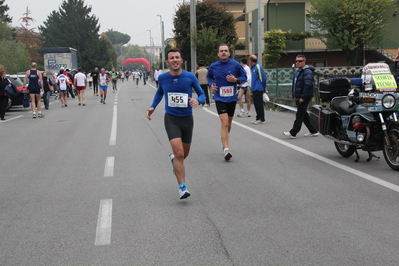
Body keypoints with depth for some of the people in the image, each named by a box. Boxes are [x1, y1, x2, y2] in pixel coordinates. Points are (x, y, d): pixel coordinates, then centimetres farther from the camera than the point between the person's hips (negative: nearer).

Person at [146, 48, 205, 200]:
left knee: (184, 153, 16)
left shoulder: (190, 77, -7)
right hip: (171, 118, -2)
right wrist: (152, 107, 5)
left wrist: (198, 100, -21)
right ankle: (182, 187, -11)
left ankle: (173, 159, 53)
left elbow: (202, 94, 2)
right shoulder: (162, 78, -2)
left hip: (187, 118, 2)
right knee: (179, 153, -17)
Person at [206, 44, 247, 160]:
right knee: (224, 122, -16)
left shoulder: (235, 65, -4)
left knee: (229, 122, 16)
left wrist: (236, 80, -14)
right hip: (219, 98, -2)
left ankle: (223, 138, 45)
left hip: (232, 98, 2)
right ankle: (226, 149, -17)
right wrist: (211, 84, -2)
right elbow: (208, 77, 18)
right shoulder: (213, 66, -1)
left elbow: (244, 77, 5)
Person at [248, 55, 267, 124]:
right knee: (256, 104, 12)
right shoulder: (253, 67, 17)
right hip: (254, 89, 9)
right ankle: (258, 118, 19)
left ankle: (262, 119, -2)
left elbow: (263, 78, -14)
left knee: (259, 104, -6)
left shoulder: (258, 67, -13)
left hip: (258, 90, -9)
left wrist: (264, 88, -8)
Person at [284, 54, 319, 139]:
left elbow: (308, 85, -23)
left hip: (304, 97, -10)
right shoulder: (297, 71, 17)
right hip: (298, 97, 10)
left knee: (300, 114, -8)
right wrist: (294, 95, 18)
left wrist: (303, 97, -24)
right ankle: (313, 131, 22)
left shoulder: (307, 71, -14)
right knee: (304, 114, 14)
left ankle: (293, 133, -8)